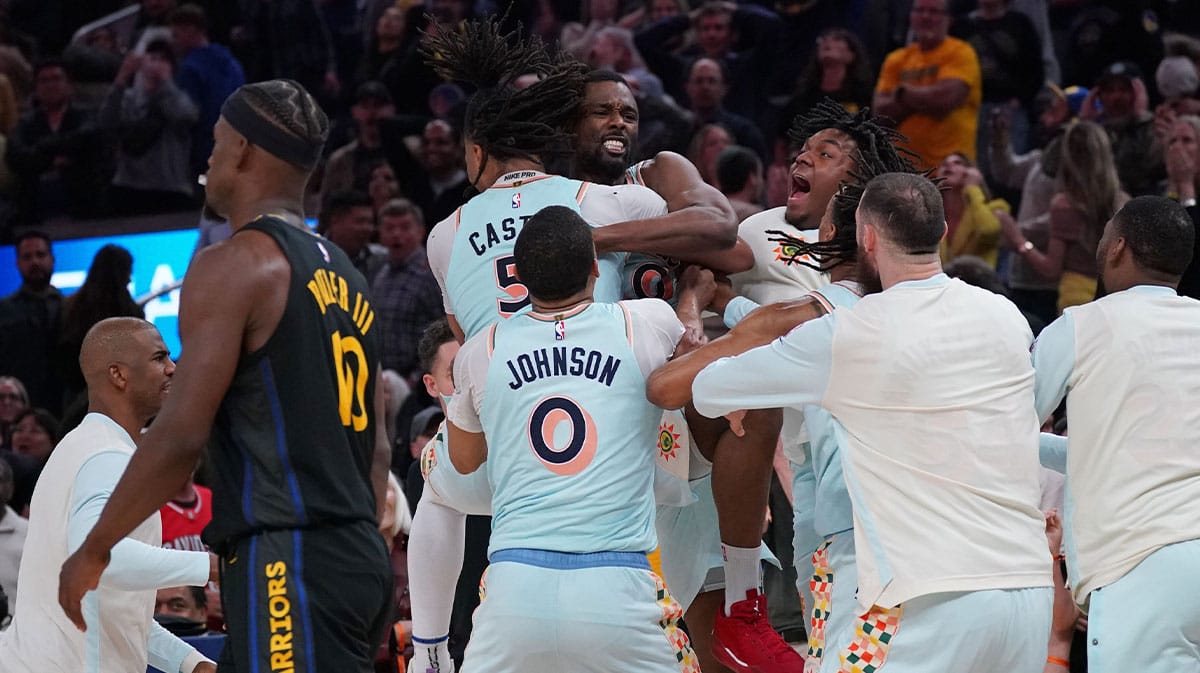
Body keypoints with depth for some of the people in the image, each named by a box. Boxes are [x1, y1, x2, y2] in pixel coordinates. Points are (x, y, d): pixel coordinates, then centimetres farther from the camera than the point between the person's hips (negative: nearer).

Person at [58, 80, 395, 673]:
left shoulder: (235, 264, -9)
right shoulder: (343, 274, 18)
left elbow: (181, 434, -14)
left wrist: (92, 552, -4)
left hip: (288, 561, -9)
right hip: (355, 553, 9)